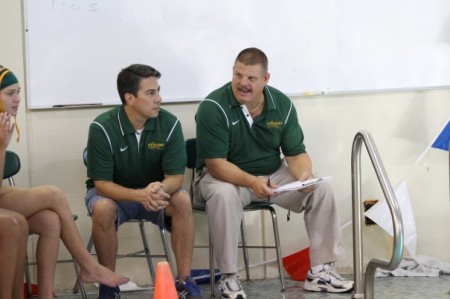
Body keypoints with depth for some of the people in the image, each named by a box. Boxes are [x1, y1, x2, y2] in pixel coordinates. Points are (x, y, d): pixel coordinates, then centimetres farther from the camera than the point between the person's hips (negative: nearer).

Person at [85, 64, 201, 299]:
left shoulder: (170, 124, -16)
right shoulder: (102, 128, -22)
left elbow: (176, 177, -16)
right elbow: (102, 184, -23)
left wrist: (159, 189, -41)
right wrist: (140, 195, -41)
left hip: (155, 191, 2)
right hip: (113, 192, -2)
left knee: (182, 200, -29)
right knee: (102, 209, -35)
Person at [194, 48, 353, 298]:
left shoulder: (282, 104, -5)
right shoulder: (213, 108, -20)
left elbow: (296, 154, -2)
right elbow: (216, 163, -23)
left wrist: (305, 174, -26)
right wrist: (251, 182, -39)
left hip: (272, 174, 5)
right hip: (225, 177, -5)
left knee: (321, 189, -15)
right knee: (223, 194, -39)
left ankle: (321, 271, -7)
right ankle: (229, 277, -26)